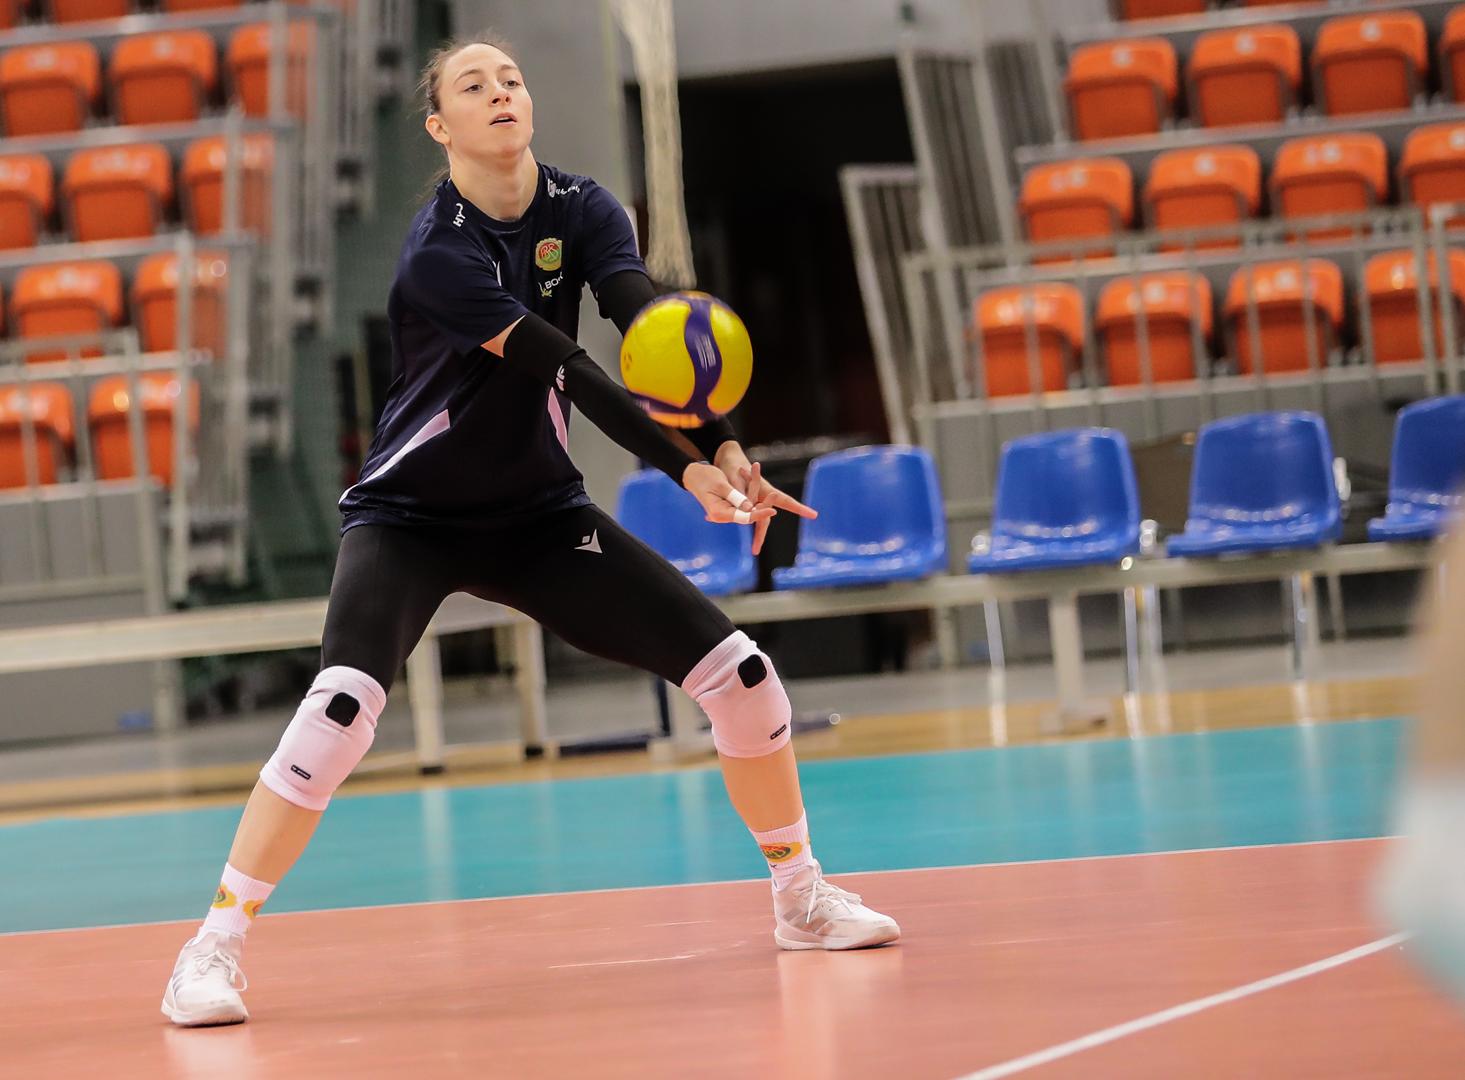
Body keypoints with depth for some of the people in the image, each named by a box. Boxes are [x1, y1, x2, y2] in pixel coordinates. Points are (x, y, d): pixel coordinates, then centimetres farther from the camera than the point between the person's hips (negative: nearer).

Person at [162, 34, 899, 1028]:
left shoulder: (582, 211, -6)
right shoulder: (437, 251, -22)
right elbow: (570, 372, -31)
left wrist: (726, 447, -39)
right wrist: (688, 470, -39)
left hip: (538, 514, 6)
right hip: (412, 518, -5)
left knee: (741, 672, 0)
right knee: (345, 703, -30)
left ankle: (801, 896, 22)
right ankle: (215, 949, -22)